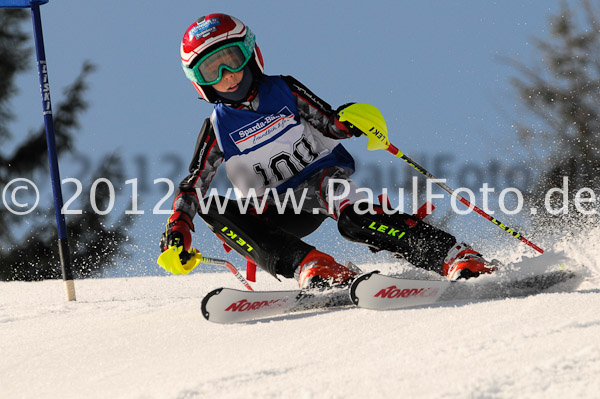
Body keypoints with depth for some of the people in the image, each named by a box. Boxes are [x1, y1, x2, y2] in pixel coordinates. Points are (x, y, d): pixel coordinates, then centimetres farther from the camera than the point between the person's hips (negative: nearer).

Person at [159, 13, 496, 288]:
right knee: (214, 211, -25)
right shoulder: (217, 129, 4)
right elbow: (193, 186, 2)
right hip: (276, 213, 3)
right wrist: (178, 228, -16)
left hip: (322, 176, -3)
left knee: (352, 218, -36)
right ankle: (310, 266, -40)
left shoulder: (284, 90, 1)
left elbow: (328, 124, -3)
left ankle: (454, 256, -41)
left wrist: (346, 121, -28)